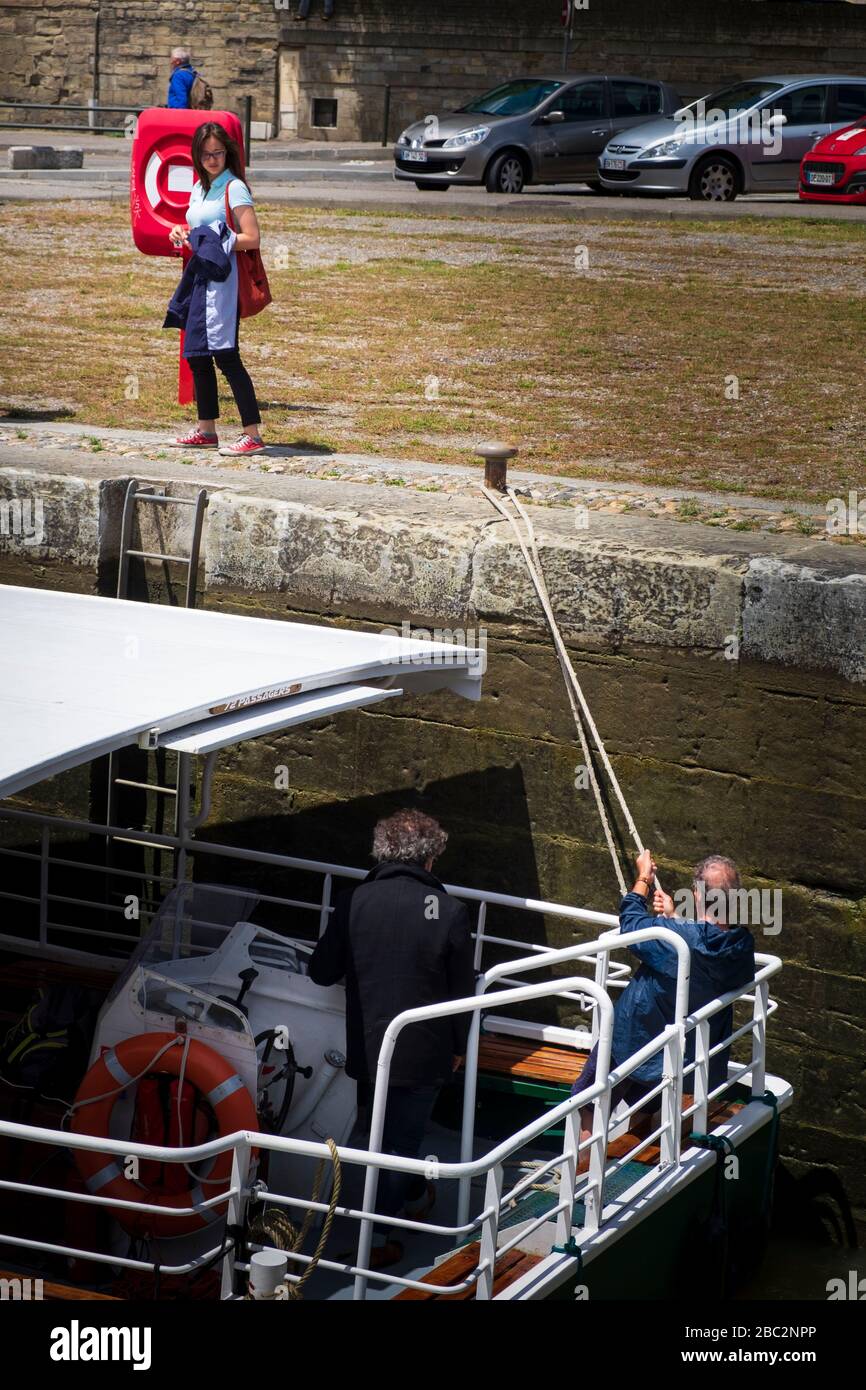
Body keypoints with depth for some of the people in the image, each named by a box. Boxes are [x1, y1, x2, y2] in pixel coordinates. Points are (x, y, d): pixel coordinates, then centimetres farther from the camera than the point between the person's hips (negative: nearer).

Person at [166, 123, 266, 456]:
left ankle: (253, 434, -12)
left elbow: (252, 239, -16)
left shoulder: (234, 188, -9)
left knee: (225, 356, -13)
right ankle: (206, 429, 23)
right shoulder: (200, 188, 16)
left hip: (224, 281, -9)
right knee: (196, 355, 12)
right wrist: (180, 233, 6)